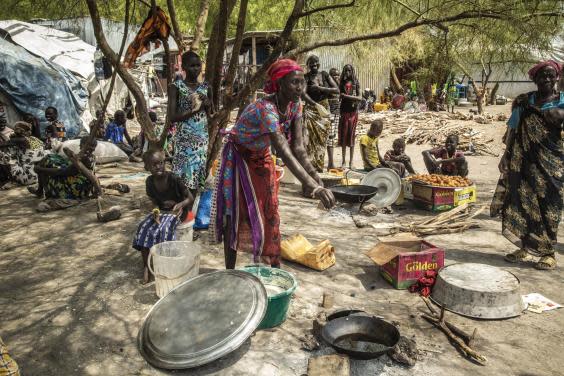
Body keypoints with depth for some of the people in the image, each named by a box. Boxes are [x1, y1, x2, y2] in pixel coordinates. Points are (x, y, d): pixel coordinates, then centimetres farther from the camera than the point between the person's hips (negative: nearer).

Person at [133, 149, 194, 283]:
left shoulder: (173, 179, -21)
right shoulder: (150, 181, -5)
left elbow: (190, 198, -18)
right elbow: (155, 201, 6)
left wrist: (180, 205, -38)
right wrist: (156, 211, -16)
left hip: (176, 211, -5)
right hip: (161, 210, 5)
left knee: (164, 229, -31)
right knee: (144, 227, -19)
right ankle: (146, 266, -11)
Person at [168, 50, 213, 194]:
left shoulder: (206, 87, 9)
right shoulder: (176, 87, -3)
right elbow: (172, 117, -11)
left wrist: (208, 106, -6)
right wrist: (195, 109, -16)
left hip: (202, 137, 4)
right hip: (184, 138, -4)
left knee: (197, 172, 6)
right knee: (183, 175, -8)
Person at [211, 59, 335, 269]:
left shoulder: (295, 105, -14)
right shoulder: (265, 109, -37)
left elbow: (298, 148, -17)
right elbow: (285, 154, -47)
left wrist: (315, 178, -29)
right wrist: (313, 186, -54)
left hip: (262, 158, 7)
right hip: (239, 158, -7)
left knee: (270, 213, 9)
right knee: (237, 215, -2)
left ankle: (274, 266, 22)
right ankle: (230, 272, 11)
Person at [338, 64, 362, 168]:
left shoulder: (355, 83, 1)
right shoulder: (342, 83, 7)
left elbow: (360, 98, -9)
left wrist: (347, 96, -19)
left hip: (353, 111, -2)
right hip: (343, 111, 2)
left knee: (351, 136, 2)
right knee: (343, 136, 2)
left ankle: (351, 162, 8)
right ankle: (344, 161, 11)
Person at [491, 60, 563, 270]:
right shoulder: (523, 102, 7)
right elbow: (512, 130, 8)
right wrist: (505, 156, 5)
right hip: (523, 162, 2)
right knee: (522, 201, 5)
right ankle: (525, 248, 18)